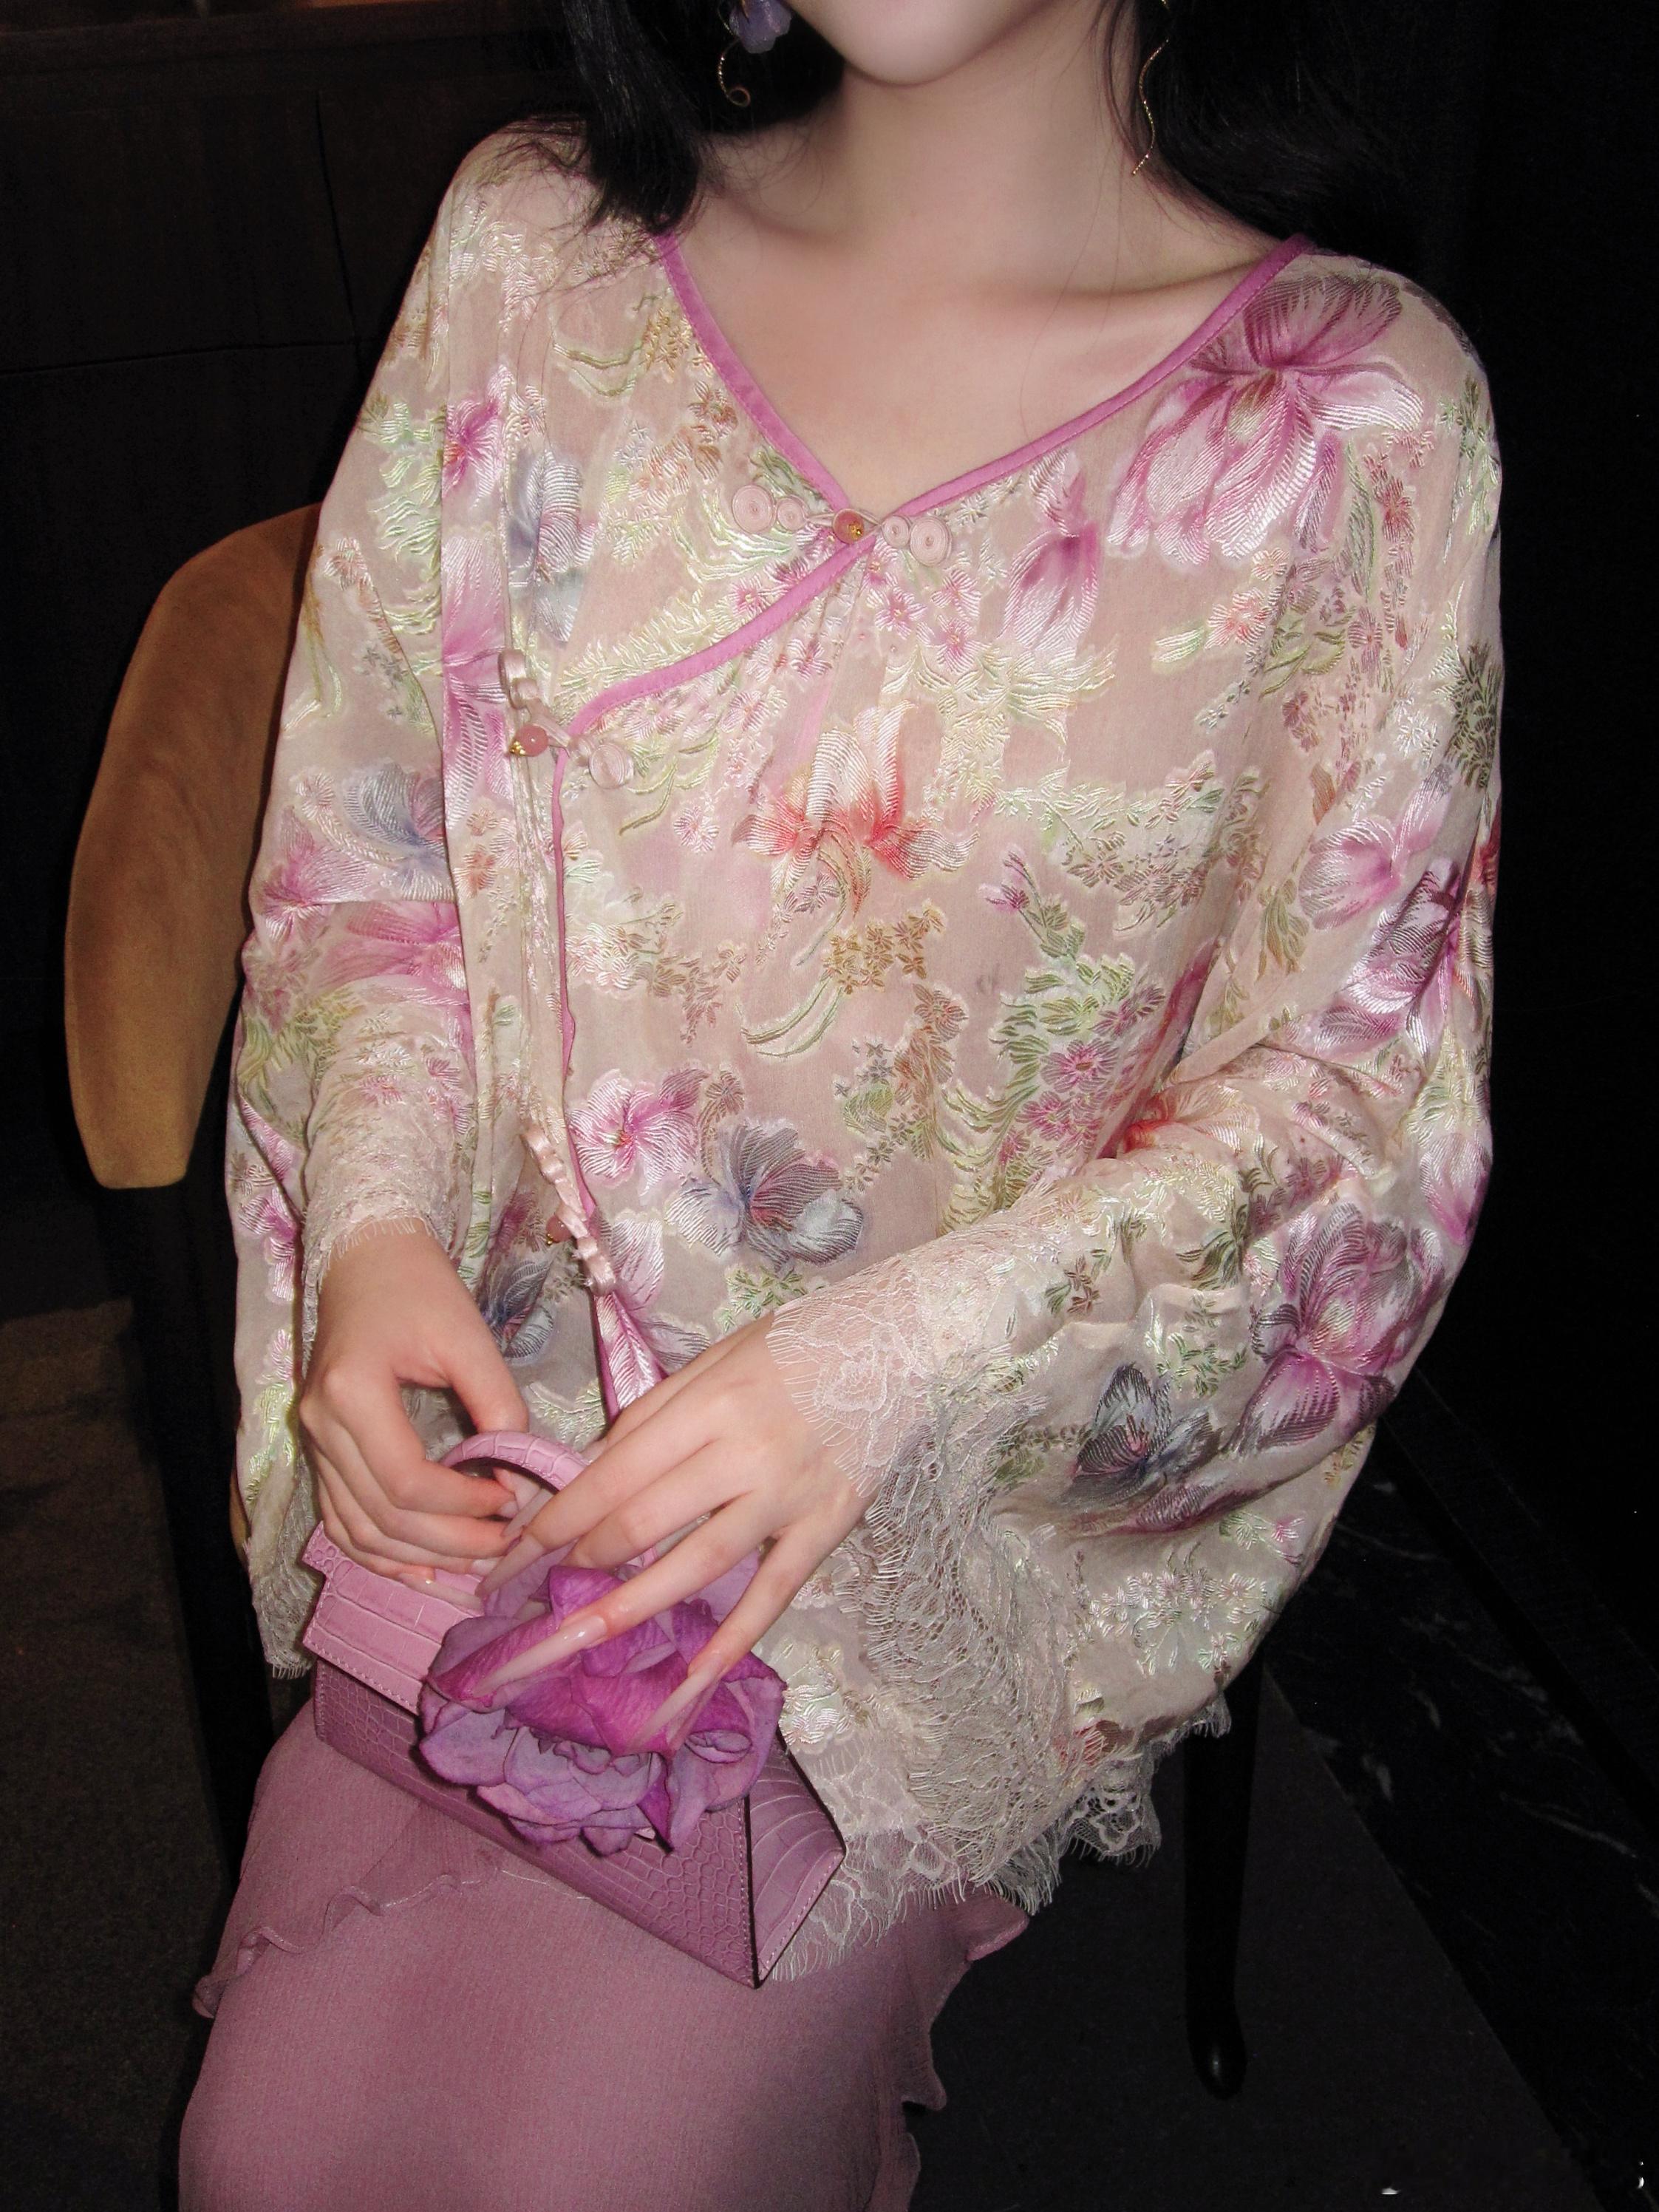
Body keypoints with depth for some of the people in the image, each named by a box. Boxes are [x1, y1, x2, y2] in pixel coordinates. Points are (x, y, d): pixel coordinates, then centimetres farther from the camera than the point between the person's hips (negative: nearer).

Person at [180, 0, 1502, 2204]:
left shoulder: (1361, 411, -10)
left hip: (992, 1496, -2)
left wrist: (893, 1368, -22)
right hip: (523, 1390, 3)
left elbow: (1361, 1106, -8)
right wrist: (378, 1223, -11)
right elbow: (366, 849, 6)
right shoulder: (531, 246, 0)